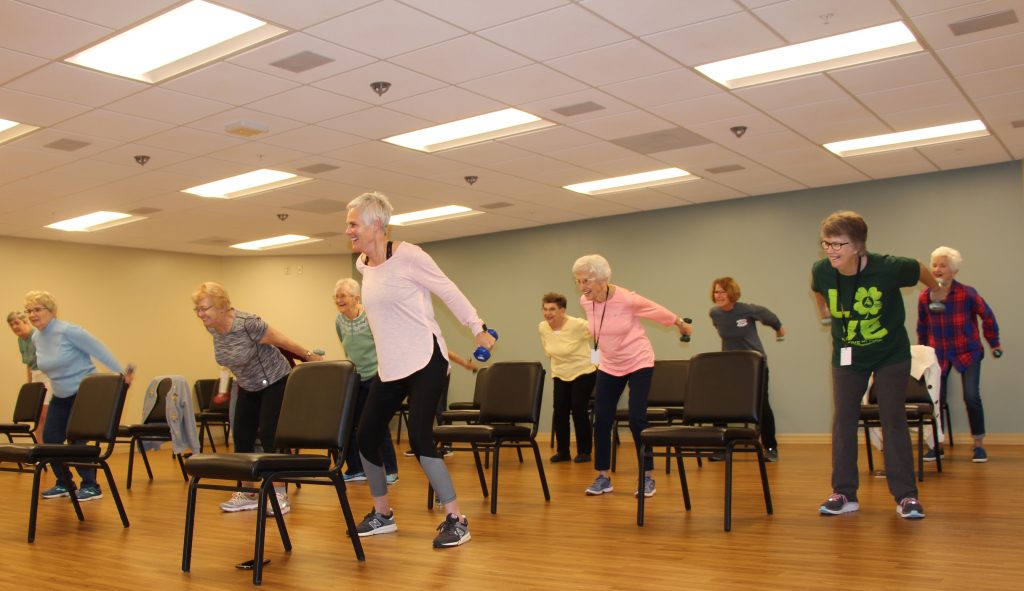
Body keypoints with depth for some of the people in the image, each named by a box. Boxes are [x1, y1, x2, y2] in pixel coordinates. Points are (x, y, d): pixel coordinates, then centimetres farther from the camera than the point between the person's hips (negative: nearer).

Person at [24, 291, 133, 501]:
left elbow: (100, 351, -21)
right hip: (60, 395, 8)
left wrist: (121, 373, -25)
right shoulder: (36, 339, 2)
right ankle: (64, 484, 22)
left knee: (76, 438, -10)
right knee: (50, 438, 6)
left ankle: (91, 487, 4)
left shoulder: (68, 331, -20)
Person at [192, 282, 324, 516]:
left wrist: (309, 356, -7)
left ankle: (280, 496, -5)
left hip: (274, 382, -7)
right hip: (248, 387, 7)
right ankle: (246, 494, 16)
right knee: (241, 436, 4)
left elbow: (282, 341, -18)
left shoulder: (247, 324, -30)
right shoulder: (213, 328, -7)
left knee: (269, 436, -12)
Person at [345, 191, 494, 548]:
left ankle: (456, 521, -5)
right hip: (390, 367, 8)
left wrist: (479, 330, -2)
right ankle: (382, 514, 26)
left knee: (419, 437, -17)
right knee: (366, 436, 6)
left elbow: (449, 292, -7)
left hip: (425, 361, -8)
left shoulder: (408, 256, -14)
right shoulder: (363, 264, 7)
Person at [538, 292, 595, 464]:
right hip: (560, 375, 5)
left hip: (583, 373, -5)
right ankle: (563, 451, 10)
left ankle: (584, 451, 7)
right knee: (559, 411, -4)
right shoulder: (542, 328, -5)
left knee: (579, 410, -9)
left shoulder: (577, 325, -23)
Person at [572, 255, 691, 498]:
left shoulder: (627, 299, -24)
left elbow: (658, 311, -6)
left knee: (636, 419, -12)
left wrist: (682, 325, 10)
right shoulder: (586, 302, -10)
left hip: (638, 363, -5)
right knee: (601, 420, 0)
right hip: (608, 366, 5)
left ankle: (647, 477, 3)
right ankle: (603, 477, 12)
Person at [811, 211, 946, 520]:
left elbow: (920, 269, -2)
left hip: (891, 354, -2)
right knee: (843, 421, -1)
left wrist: (937, 290, 14)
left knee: (894, 421, -3)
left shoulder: (889, 268, -26)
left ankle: (906, 496, 5)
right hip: (847, 355, 3)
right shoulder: (821, 271, -18)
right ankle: (844, 494, 7)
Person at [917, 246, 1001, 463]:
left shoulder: (967, 293, -15)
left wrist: (994, 343, 11)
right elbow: (922, 327, 8)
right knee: (936, 399, -2)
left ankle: (979, 445, 6)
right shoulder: (925, 297, -7)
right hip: (939, 354, 2)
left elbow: (987, 317, 1)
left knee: (971, 397, -11)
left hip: (968, 352, -2)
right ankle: (937, 445, 15)